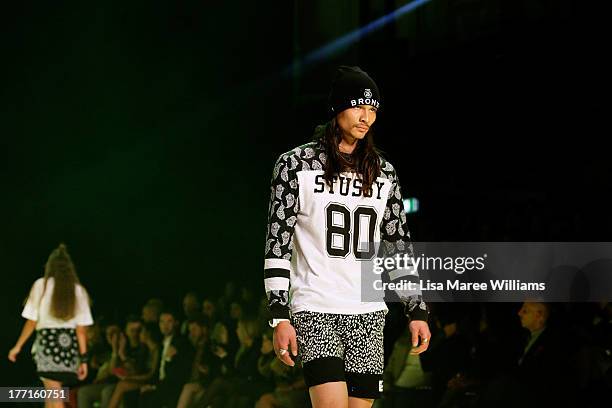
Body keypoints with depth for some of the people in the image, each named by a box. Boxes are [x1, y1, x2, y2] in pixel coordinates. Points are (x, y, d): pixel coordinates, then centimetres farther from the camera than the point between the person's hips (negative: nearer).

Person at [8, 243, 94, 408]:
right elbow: (81, 329, 2)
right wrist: (83, 358, 5)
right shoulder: (78, 290, 6)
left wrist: (18, 346, 9)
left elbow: (32, 321, -1)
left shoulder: (41, 285, 1)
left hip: (48, 341, -3)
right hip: (70, 345, 3)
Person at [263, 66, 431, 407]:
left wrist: (417, 311, 10)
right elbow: (278, 245, -4)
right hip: (315, 310, -5)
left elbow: (399, 246, 16)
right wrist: (280, 316, -10)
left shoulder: (384, 172, 12)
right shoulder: (297, 164, -2)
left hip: (369, 314, 5)